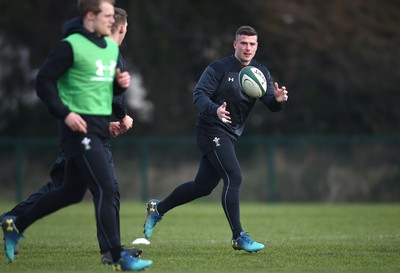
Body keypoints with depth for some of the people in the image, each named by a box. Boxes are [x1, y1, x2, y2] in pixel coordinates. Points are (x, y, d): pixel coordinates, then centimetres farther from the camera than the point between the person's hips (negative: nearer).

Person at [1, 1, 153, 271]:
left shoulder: (112, 47, 14)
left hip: (100, 128, 9)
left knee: (72, 192, 15)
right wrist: (65, 113, -19)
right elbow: (44, 81, -11)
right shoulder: (70, 46, -11)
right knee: (105, 189, -13)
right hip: (80, 127, -9)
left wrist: (121, 83, 2)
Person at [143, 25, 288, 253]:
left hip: (230, 136, 7)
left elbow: (271, 104, -2)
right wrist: (215, 110, -37)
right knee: (234, 177, -19)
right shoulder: (219, 69, -11)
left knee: (203, 186, 13)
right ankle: (239, 238, -15)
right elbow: (199, 94, -17)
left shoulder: (261, 73, 6)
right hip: (212, 130, -7)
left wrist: (278, 99, -27)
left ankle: (158, 208, 33)